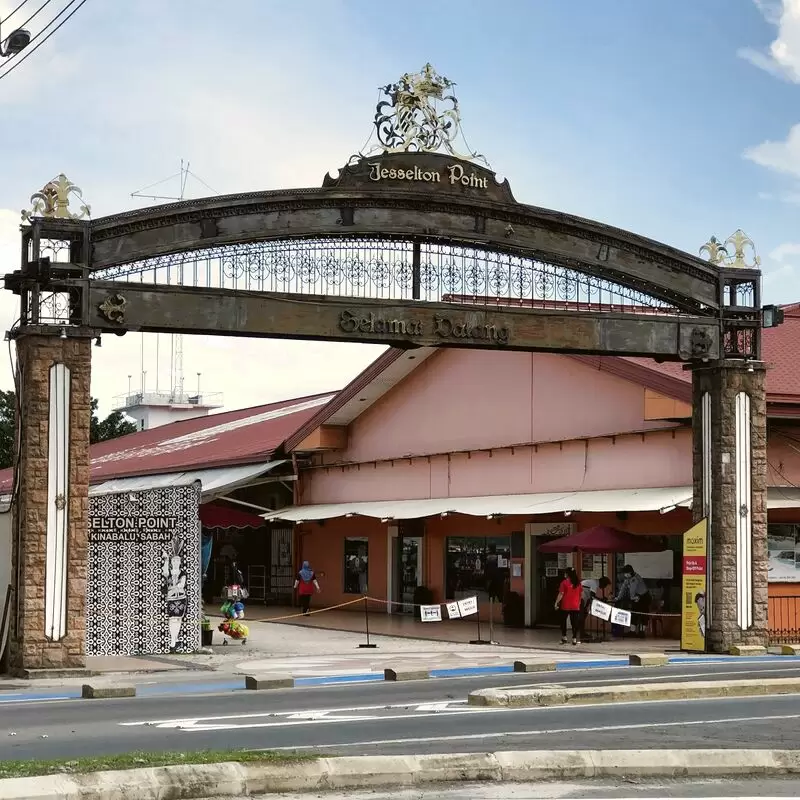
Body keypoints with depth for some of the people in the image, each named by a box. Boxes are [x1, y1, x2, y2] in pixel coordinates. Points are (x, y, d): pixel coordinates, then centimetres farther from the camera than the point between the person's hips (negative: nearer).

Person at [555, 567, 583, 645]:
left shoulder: (564, 582, -9)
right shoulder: (578, 583, 3)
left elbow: (561, 594, -11)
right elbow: (581, 594, 7)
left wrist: (556, 603, -3)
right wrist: (579, 602, 19)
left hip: (565, 606, -3)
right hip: (575, 606, 3)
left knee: (563, 621, 12)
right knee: (574, 622, 5)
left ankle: (564, 637, 10)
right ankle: (575, 639, 1)